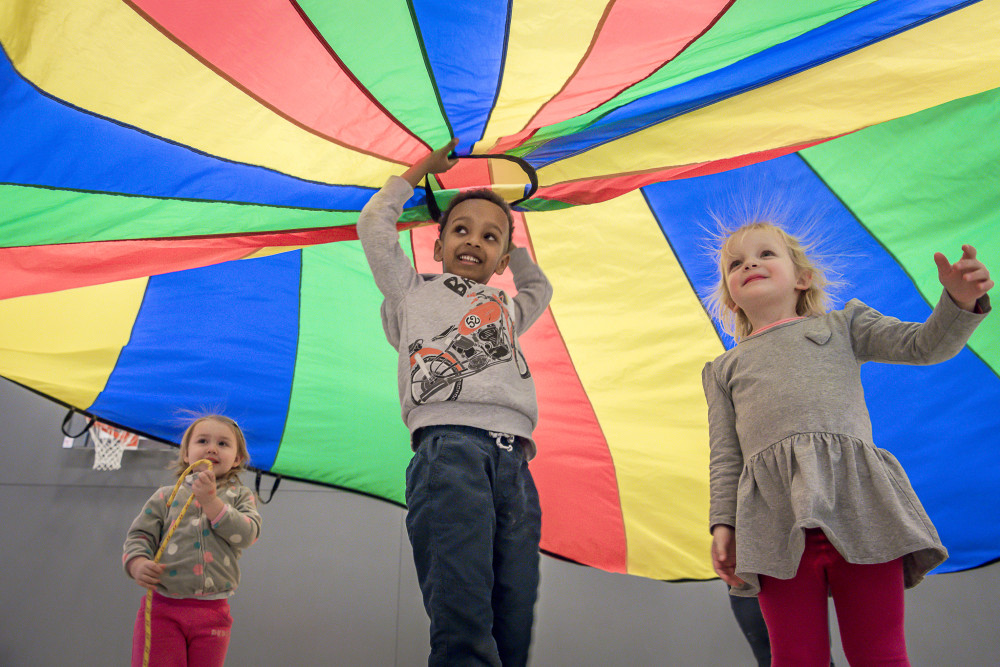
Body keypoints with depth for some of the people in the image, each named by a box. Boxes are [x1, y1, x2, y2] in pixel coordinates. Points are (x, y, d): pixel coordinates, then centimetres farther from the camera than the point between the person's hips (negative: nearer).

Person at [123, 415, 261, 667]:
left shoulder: (240, 496, 9)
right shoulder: (166, 495, 9)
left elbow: (247, 534, -8)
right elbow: (139, 535, 5)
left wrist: (211, 501, -15)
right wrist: (137, 564, -16)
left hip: (212, 614, 1)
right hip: (162, 610, 0)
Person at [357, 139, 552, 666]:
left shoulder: (506, 311, 34)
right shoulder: (415, 292, 25)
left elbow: (539, 289, 55)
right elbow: (374, 224, 25)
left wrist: (507, 234, 52)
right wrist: (423, 167, 36)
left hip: (514, 462, 4)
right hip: (449, 447, -4)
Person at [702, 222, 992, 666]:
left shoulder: (842, 326, 24)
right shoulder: (725, 369, 24)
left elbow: (926, 346, 14)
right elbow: (725, 455, 15)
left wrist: (960, 302, -6)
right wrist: (723, 523, 2)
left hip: (858, 501, 0)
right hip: (775, 517, 1)